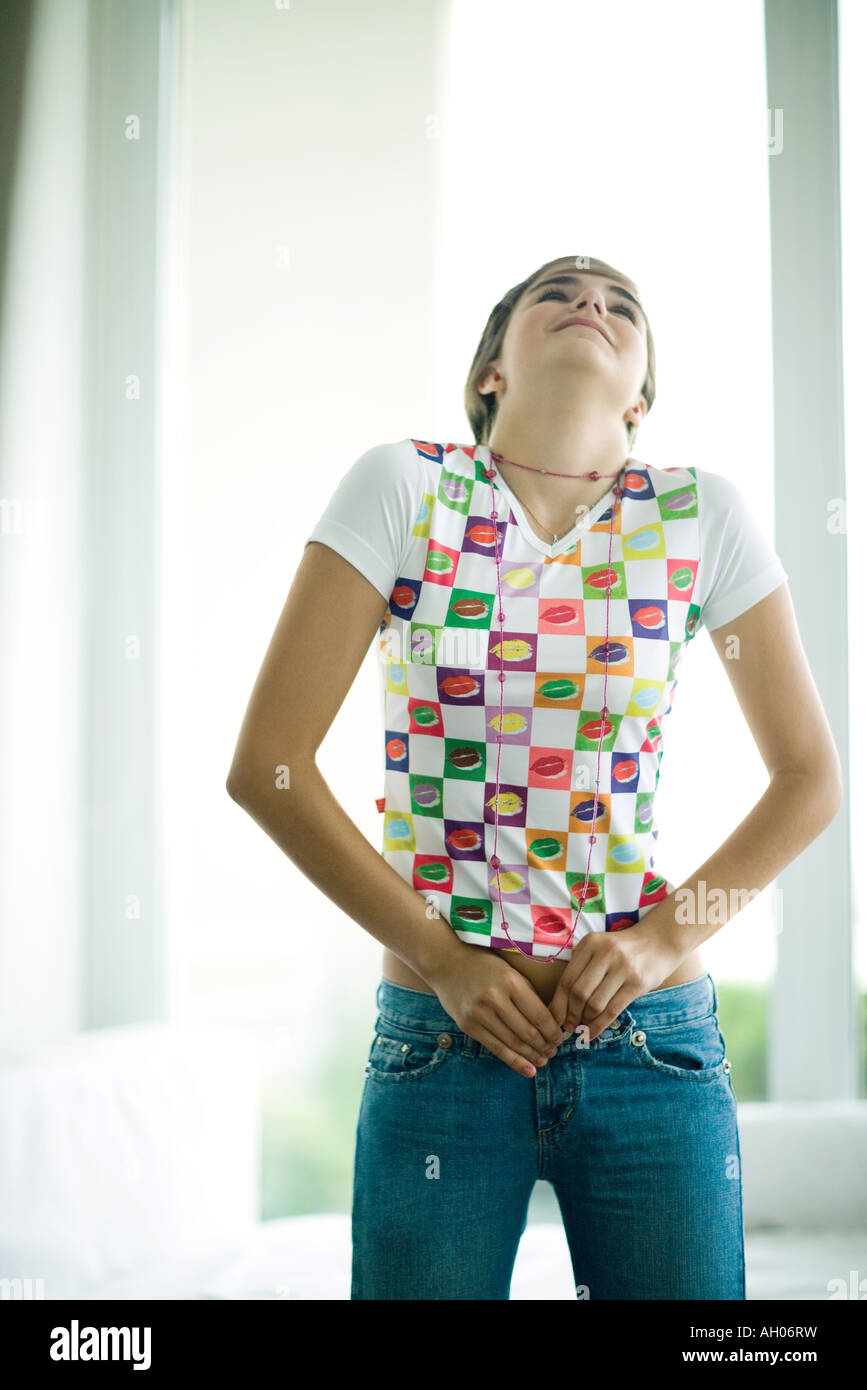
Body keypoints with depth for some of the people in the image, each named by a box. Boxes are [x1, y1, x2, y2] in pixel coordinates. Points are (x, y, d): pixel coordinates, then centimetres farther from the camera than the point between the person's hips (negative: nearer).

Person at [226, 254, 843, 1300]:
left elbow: (809, 777, 8)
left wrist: (667, 937, -6)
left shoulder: (699, 515, 1)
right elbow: (265, 765, -5)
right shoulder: (404, 488, -3)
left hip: (654, 1047, 1)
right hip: (440, 1045, -1)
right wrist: (441, 958, -9)